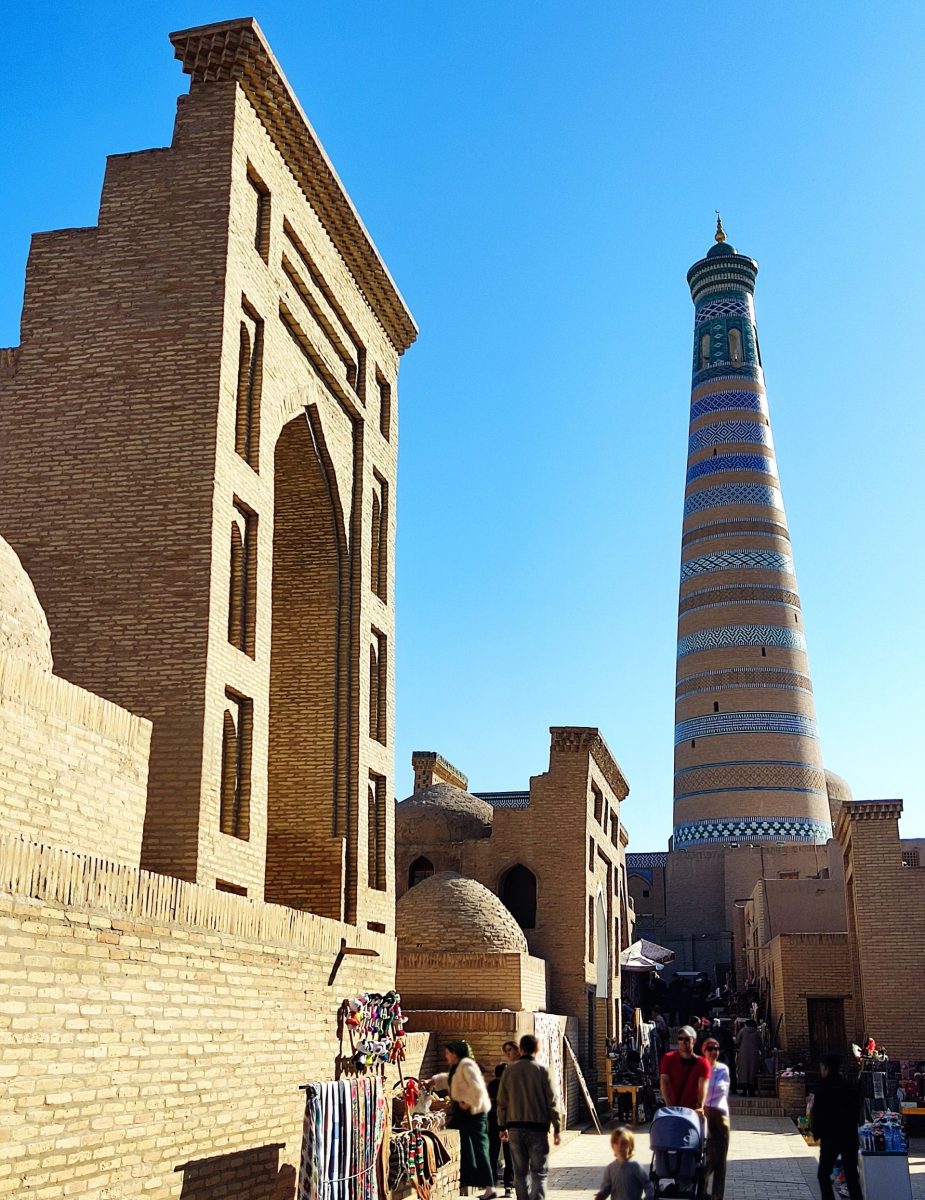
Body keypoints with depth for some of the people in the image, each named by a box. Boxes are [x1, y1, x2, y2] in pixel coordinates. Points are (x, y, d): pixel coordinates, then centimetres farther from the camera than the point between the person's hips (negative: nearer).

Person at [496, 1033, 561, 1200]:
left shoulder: (509, 1071, 3)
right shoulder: (542, 1071, -6)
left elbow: (502, 1102, 6)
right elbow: (552, 1102, -5)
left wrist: (502, 1127, 15)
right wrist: (556, 1128, 2)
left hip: (515, 1127, 3)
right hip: (537, 1127, -3)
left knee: (520, 1172, 11)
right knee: (539, 1172, 2)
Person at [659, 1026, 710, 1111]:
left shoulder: (702, 1063, -1)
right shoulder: (668, 1059, 2)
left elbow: (703, 1087, -14)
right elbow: (664, 1082, -8)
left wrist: (700, 1107, -30)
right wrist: (670, 1107, -22)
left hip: (693, 1111, 0)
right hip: (672, 1110, 1)